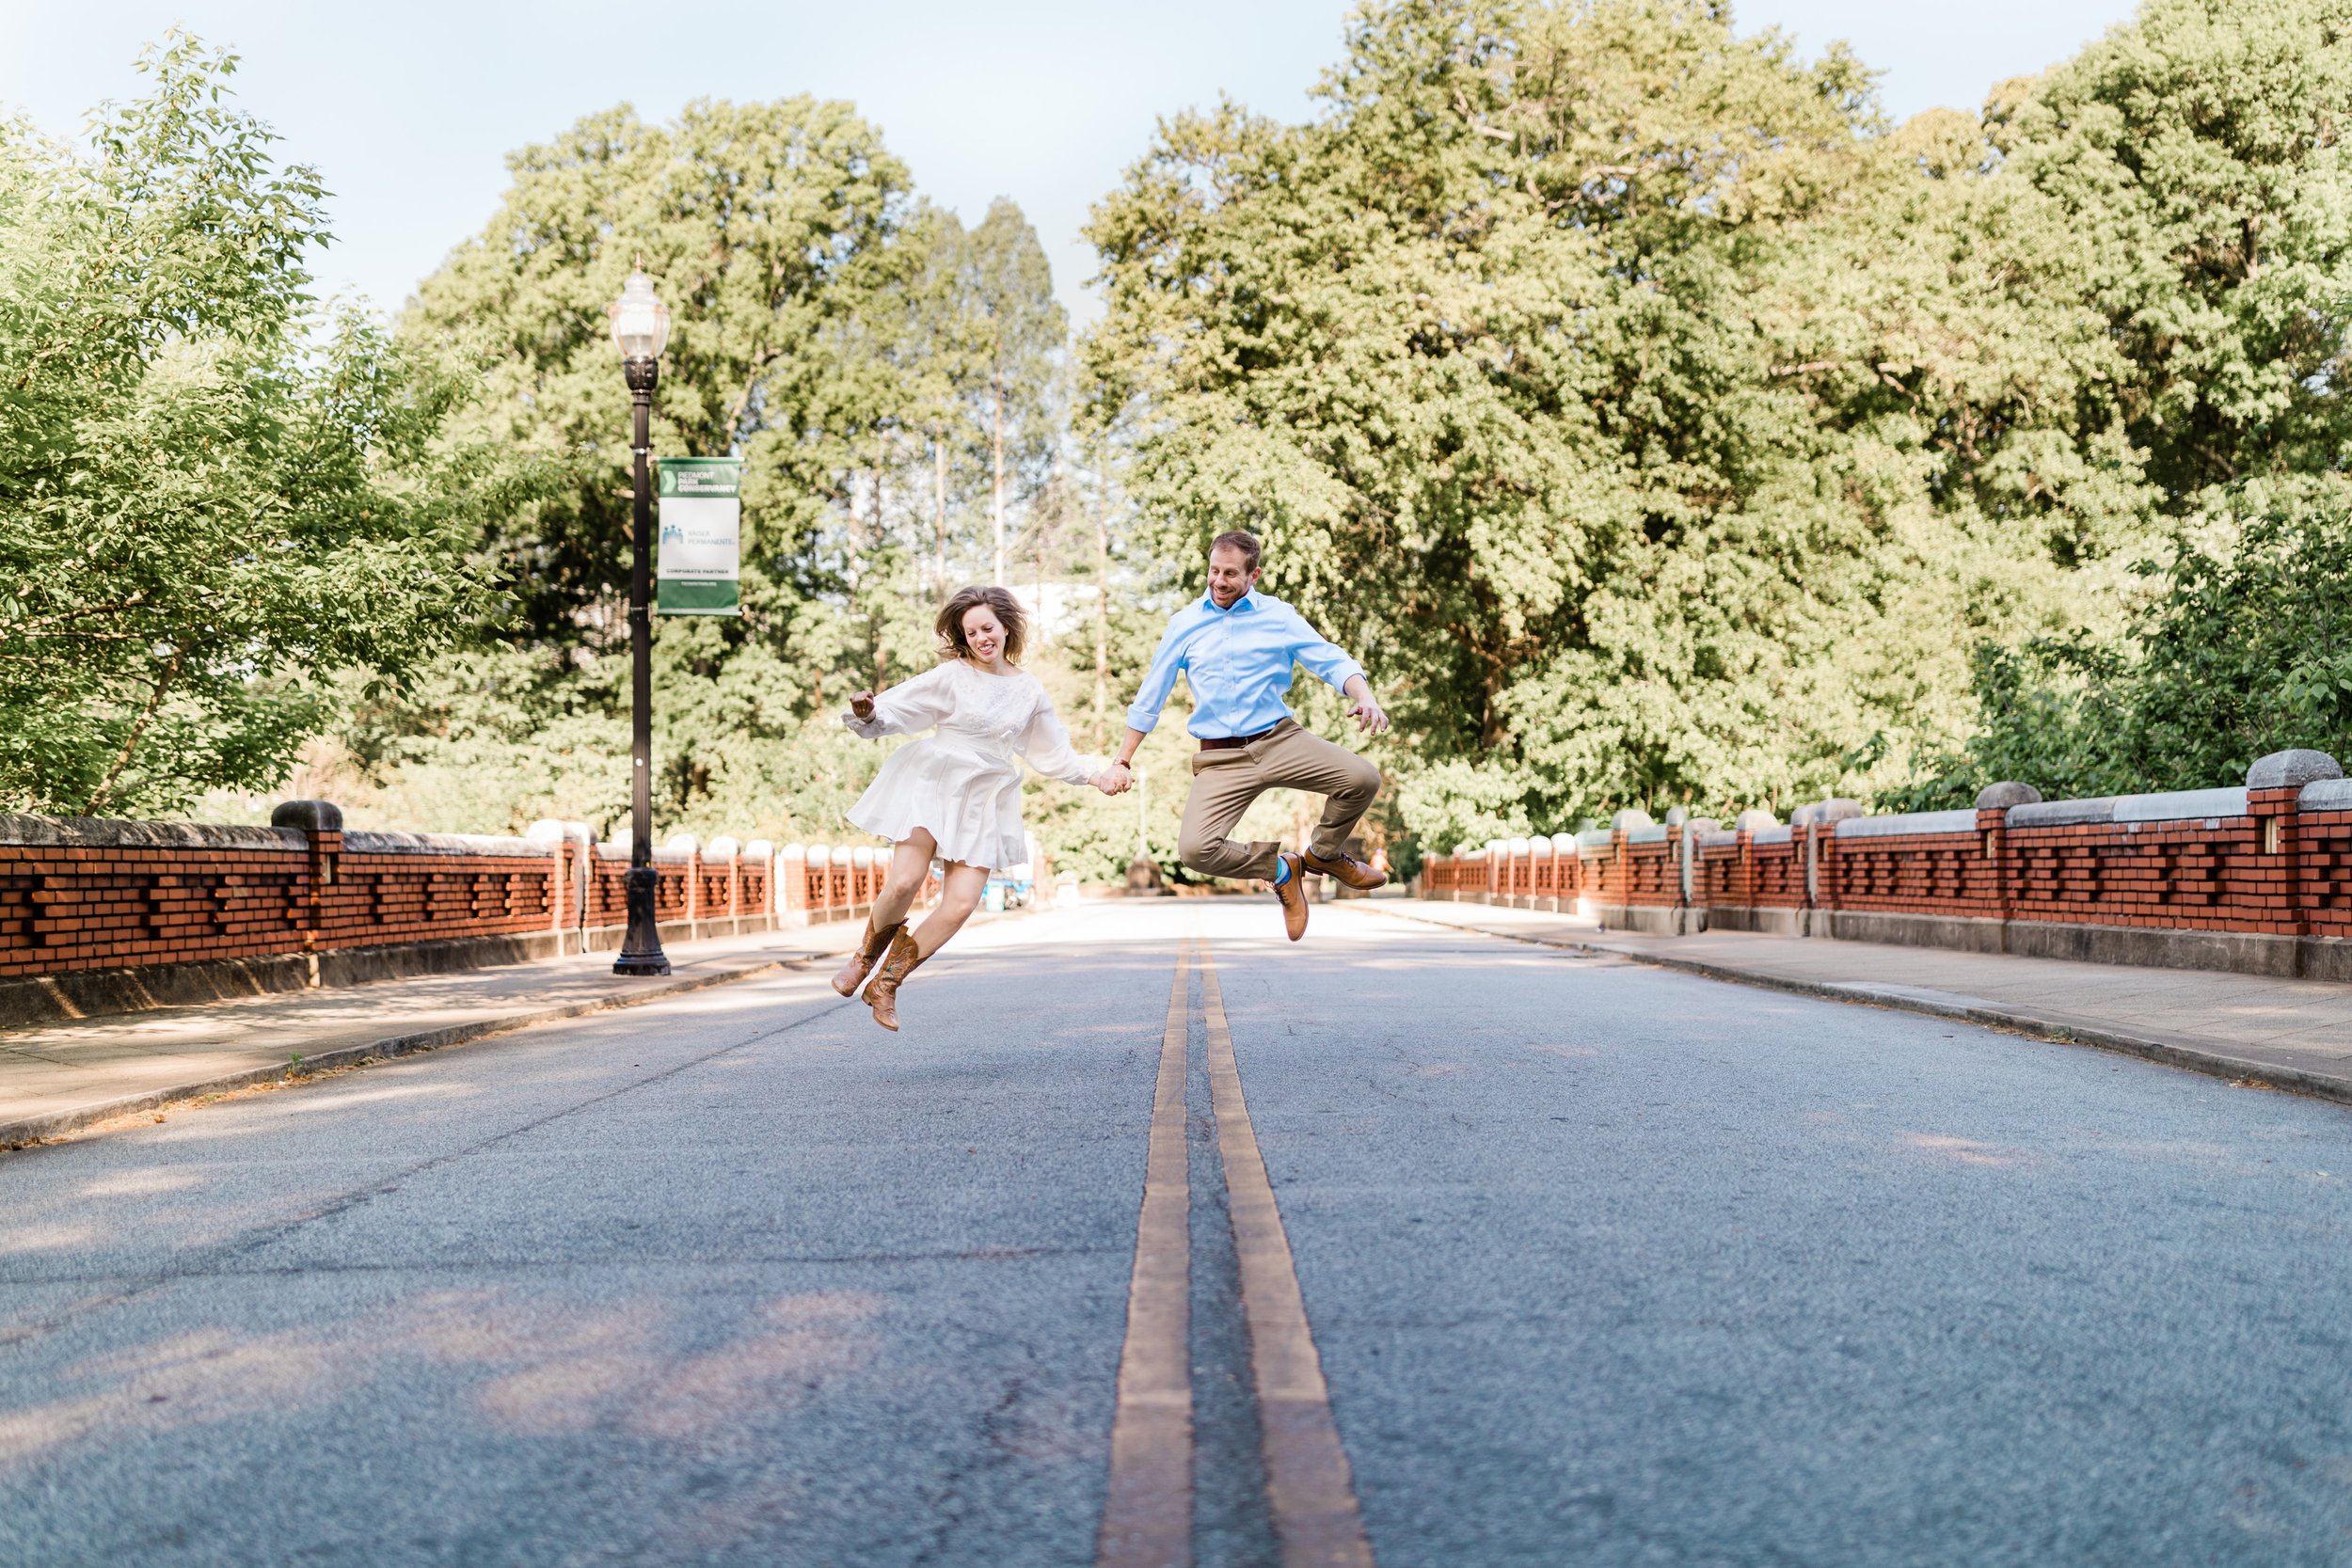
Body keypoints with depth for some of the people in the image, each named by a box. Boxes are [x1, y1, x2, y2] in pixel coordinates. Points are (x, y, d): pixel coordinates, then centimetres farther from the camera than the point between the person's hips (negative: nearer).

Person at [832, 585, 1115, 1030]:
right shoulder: (951, 676, -3)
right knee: (903, 883, -19)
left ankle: (886, 984, 6)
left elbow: (1053, 752, 19)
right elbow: (893, 711, -5)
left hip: (984, 799, 3)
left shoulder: (1029, 691, 8)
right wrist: (868, 713, -26)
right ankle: (865, 955, 13)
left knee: (960, 905, -9)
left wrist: (1093, 776, 8)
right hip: (930, 785, -3)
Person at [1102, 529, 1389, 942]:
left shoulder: (1279, 616, 5)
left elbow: (1332, 662, -2)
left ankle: (1324, 853, 9)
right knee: (1194, 849, -23)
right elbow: (1149, 699, 14)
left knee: (1362, 778, -24)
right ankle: (1280, 869, 8)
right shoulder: (1185, 624, 9)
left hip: (1279, 738, 0)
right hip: (1220, 758, 0)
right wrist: (1122, 762, 14)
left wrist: (1365, 696, -24)